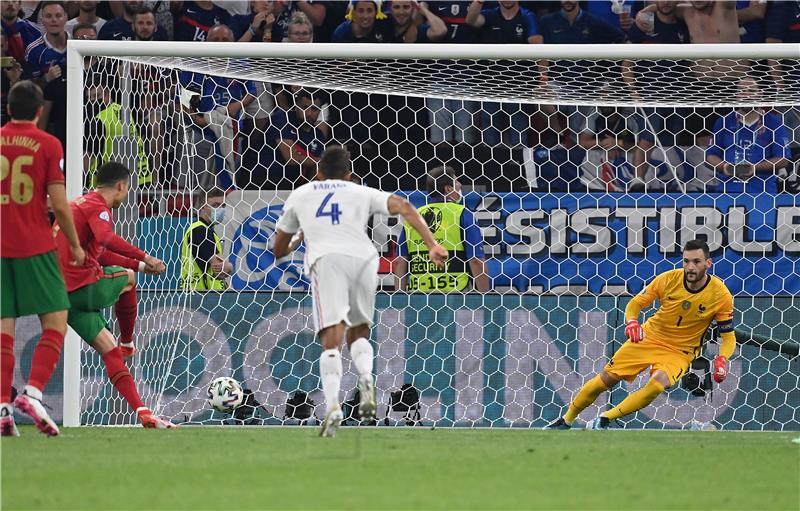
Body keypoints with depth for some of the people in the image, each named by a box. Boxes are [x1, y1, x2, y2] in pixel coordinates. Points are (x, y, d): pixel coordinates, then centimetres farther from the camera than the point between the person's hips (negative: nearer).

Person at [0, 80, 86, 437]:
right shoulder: (48, 145, -3)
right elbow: (59, 205, -7)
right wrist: (75, 246, 7)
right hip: (35, 247, -3)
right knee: (55, 323, 2)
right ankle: (33, 392, -17)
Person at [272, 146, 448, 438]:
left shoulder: (300, 195, 28)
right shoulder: (362, 193, 27)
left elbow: (279, 250, 35)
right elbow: (403, 207, 10)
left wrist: (299, 238, 57)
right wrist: (432, 246, 3)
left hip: (327, 260, -2)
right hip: (364, 258, 2)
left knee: (331, 340, -11)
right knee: (359, 333, 21)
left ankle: (332, 406, -32)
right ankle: (366, 379, -10)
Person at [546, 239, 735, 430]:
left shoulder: (721, 295, -18)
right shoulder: (669, 279, -14)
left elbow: (728, 337, -8)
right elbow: (635, 303, -1)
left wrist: (722, 360, -28)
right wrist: (631, 322, -24)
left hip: (680, 352, -2)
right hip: (648, 336, 2)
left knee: (657, 384, -32)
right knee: (606, 379, 0)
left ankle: (604, 420, -19)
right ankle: (565, 421, 22)